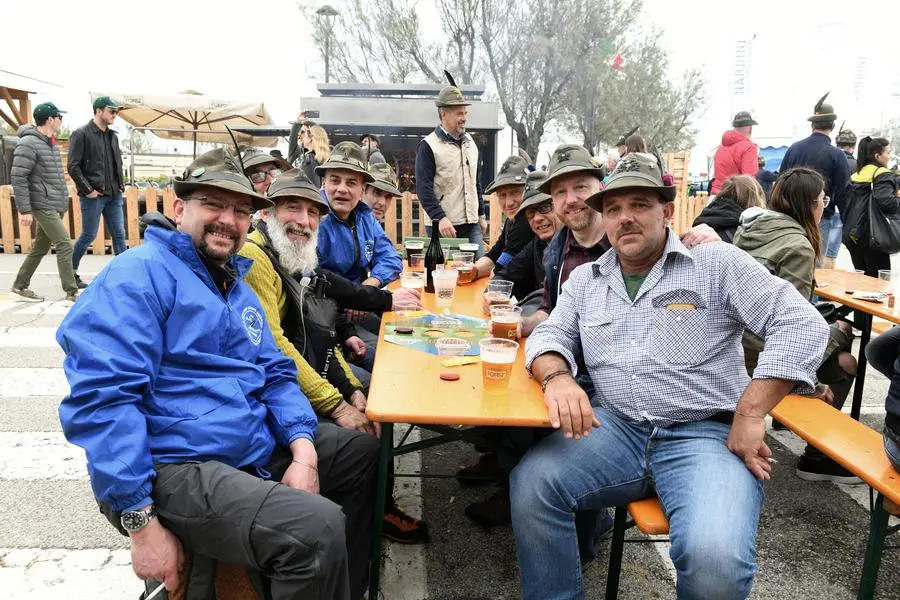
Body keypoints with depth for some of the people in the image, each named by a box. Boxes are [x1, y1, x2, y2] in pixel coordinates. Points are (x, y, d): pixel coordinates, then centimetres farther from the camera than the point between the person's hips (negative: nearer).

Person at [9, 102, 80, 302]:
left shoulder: (51, 143, 14)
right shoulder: (29, 143, -13)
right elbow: (18, 178, -16)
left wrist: (63, 201, 19)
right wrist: (24, 210, -18)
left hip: (56, 206, 9)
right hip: (43, 206, -9)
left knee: (40, 248, 15)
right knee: (65, 245, -11)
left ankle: (20, 286, 27)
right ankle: (72, 292, -7)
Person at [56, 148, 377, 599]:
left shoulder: (239, 287, 17)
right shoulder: (140, 274, -11)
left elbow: (275, 375, 15)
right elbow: (102, 398, -21)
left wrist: (303, 449, -4)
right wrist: (142, 521, -23)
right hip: (173, 467, -9)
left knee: (366, 453, 16)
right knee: (317, 529, -29)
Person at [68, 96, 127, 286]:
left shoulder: (112, 136, 13)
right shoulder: (81, 134, -7)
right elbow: (73, 167, -11)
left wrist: (121, 184, 10)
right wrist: (88, 189, -14)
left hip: (114, 195, 6)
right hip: (93, 196, -6)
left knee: (119, 235, 4)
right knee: (89, 235, 2)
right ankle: (70, 271, 20)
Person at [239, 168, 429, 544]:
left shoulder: (299, 260, 15)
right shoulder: (254, 256, -16)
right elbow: (272, 345, -25)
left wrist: (353, 391, 3)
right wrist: (335, 406, -22)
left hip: (316, 382, 10)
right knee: (360, 442, -18)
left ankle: (382, 505, 26)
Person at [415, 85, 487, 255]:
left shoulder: (470, 142, 15)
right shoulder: (428, 146, -7)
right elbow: (423, 188, -12)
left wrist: (481, 215, 18)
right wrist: (440, 218, -22)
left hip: (472, 224, 6)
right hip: (443, 225, -6)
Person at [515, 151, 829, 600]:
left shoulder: (717, 263, 2)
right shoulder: (585, 279, 16)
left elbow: (801, 324, -5)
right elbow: (550, 335, 11)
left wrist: (750, 415, -14)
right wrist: (557, 376, -15)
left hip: (706, 433, -3)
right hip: (616, 429, 4)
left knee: (714, 559, -29)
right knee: (530, 483, -22)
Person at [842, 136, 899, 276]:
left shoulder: (856, 175, 13)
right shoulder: (883, 175, -9)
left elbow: (846, 202, 17)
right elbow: (886, 201, -24)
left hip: (853, 236, 7)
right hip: (873, 237, -7)